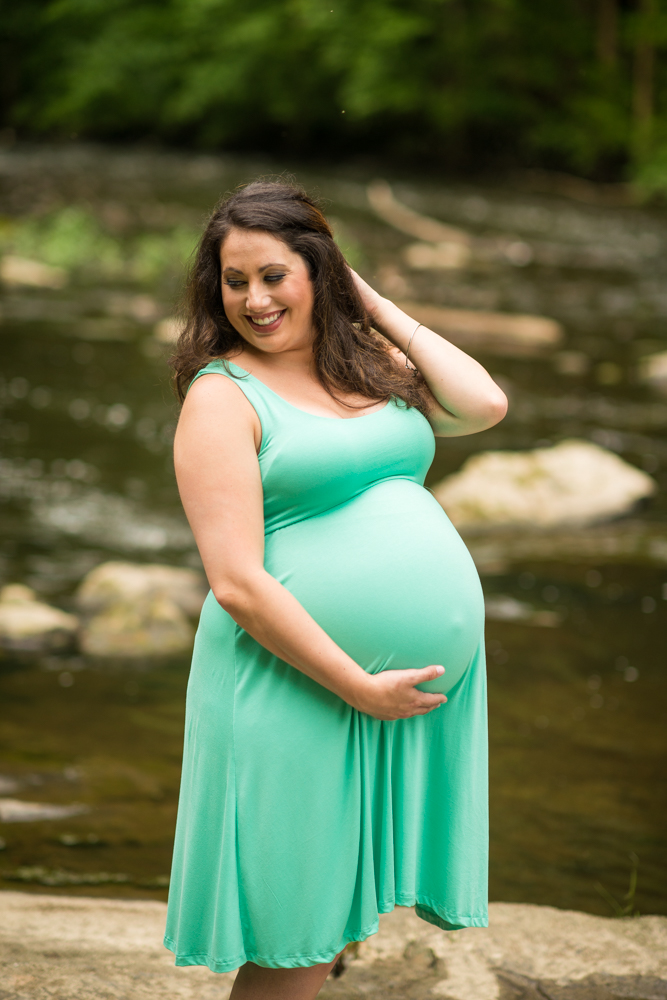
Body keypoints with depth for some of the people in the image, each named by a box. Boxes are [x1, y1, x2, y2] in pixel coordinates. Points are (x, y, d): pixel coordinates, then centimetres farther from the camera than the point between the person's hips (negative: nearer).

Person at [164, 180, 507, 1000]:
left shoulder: (367, 365, 14)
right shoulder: (222, 395, -6)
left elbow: (484, 406, -1)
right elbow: (237, 583, -14)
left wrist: (377, 309, 5)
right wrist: (359, 686, -16)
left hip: (427, 679, 6)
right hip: (301, 686, -6)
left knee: (334, 924, 12)